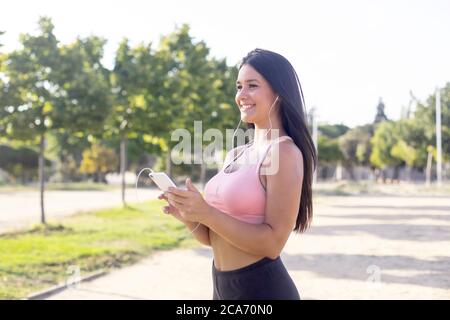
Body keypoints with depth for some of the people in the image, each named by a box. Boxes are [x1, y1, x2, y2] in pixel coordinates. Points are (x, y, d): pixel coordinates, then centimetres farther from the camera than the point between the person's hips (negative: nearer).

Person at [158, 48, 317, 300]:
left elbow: (273, 243, -20)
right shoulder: (235, 155, 8)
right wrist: (188, 215, -8)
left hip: (263, 288, -7)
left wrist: (206, 213, -22)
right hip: (223, 286, 8)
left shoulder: (285, 152, -14)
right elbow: (213, 238, 11)